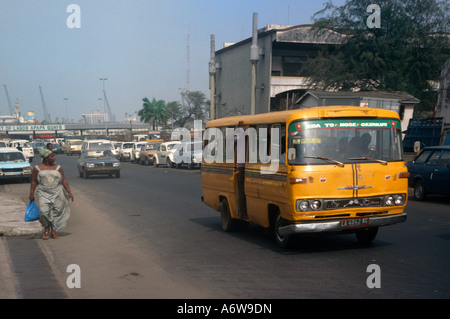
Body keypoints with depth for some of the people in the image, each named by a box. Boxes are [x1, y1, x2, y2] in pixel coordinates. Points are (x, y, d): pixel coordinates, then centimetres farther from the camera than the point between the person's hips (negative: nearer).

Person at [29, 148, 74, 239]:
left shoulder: (58, 168, 7)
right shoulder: (37, 168, 3)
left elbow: (64, 180, 5)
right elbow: (33, 182, 5)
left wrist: (69, 192, -2)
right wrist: (31, 194, -1)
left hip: (57, 194, 2)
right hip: (43, 193, -2)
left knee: (56, 211, 0)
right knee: (44, 211, -14)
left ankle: (53, 230, 13)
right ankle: (47, 228, 9)